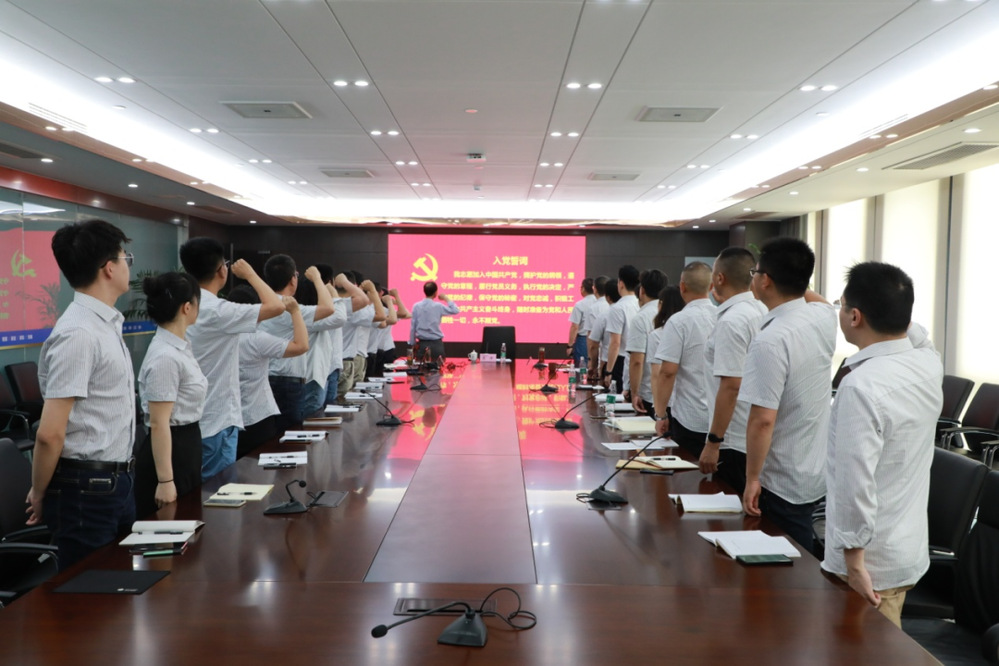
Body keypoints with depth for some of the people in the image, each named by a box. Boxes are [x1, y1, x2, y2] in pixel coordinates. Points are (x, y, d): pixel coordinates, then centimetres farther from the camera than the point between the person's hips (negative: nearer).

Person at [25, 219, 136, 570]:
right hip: (86, 489, -9)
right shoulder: (79, 334, -21)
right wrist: (39, 494, -7)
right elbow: (50, 434, -22)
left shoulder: (107, 324, 9)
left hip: (116, 481, 9)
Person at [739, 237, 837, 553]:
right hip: (816, 473, 8)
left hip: (783, 484, -8)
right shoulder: (823, 317, -4)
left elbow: (762, 420, -25)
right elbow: (811, 296, 24)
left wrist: (752, 478, -15)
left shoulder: (770, 341, -26)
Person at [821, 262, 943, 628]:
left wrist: (854, 562, -17)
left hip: (871, 562, -8)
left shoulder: (861, 386, -27)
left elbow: (856, 484, -27)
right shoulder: (930, 364, -2)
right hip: (911, 550, 8)